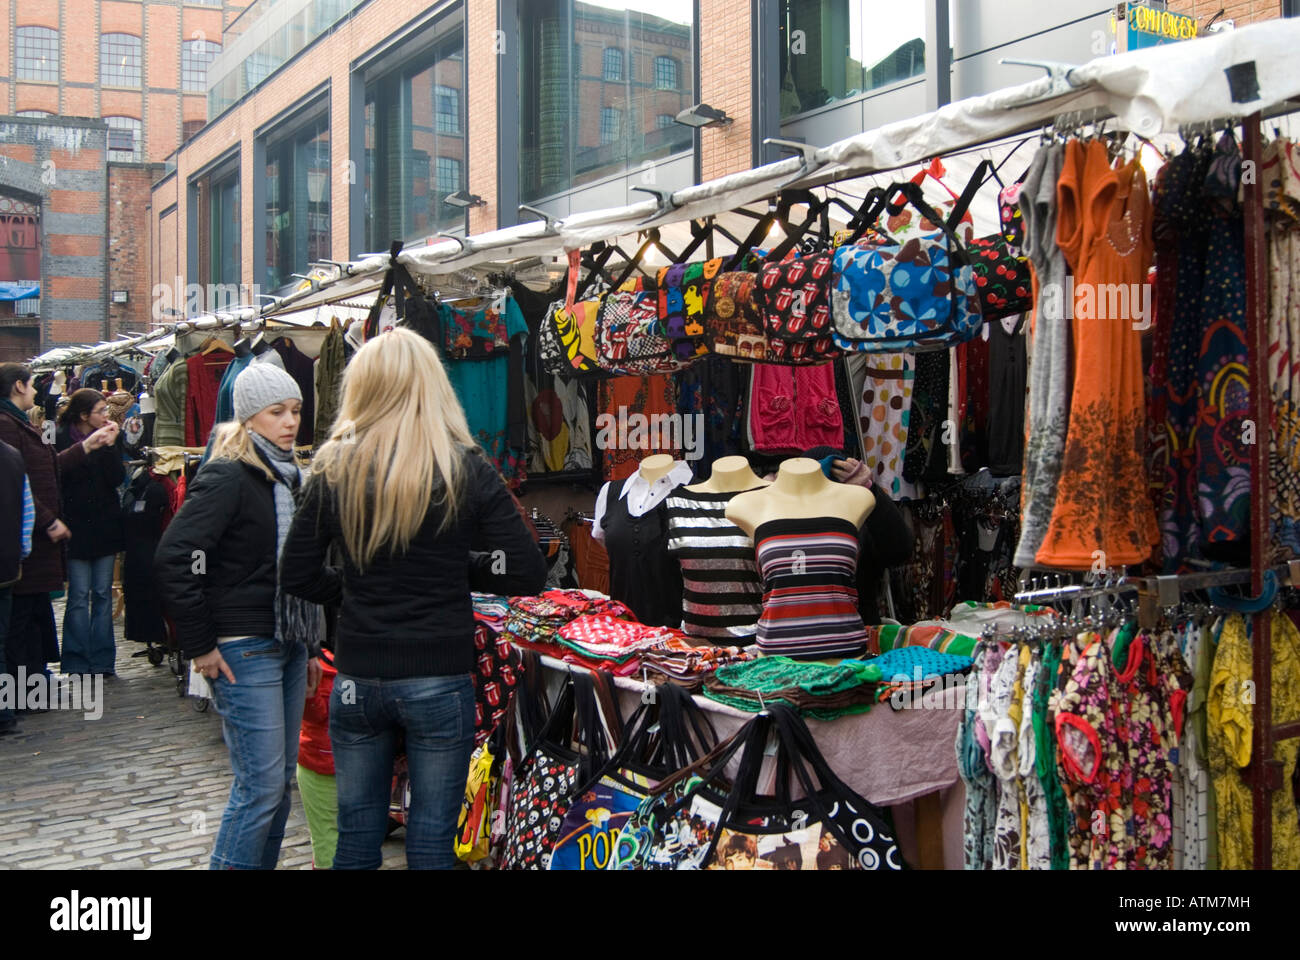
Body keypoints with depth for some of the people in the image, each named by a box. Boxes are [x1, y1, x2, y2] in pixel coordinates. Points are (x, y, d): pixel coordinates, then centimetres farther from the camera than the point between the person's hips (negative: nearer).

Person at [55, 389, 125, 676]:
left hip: (105, 526, 4)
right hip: (76, 527, -4)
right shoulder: (61, 440, -4)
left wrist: (110, 445, -11)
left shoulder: (108, 438, 7)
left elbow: (117, 478, -5)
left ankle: (102, 660, 11)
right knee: (79, 595, -3)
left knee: (103, 594, 6)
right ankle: (78, 662, 5)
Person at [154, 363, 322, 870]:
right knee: (262, 784, -6)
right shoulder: (229, 477, -13)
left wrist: (309, 646, 17)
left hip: (288, 646, 8)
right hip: (244, 651, -8)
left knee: (281, 778, 13)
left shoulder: (289, 476, 13)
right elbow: (172, 559, -21)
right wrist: (199, 646, -18)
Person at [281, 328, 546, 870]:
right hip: (439, 678, -2)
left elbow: (299, 576, 4)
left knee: (356, 837, 16)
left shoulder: (335, 471, -1)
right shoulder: (466, 469, -7)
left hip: (357, 678, 3)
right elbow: (528, 575, -8)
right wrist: (460, 567, 6)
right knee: (431, 842, 8)